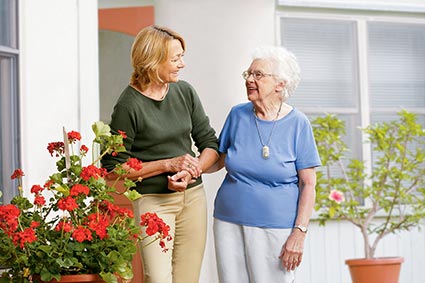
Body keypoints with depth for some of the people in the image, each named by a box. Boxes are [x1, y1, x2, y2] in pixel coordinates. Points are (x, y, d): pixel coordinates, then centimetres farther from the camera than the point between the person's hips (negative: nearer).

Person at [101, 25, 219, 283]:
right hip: (152, 201, -5)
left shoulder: (185, 92, 3)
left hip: (193, 196, 5)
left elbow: (210, 143, 9)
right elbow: (112, 168, -10)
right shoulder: (129, 105, -12)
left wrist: (191, 171, -11)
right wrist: (168, 164, -16)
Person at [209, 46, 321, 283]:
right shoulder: (238, 115, 5)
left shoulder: (297, 123, -5)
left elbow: (308, 184, -5)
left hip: (276, 228, -3)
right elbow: (219, 159, 14)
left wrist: (299, 233, -12)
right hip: (230, 224, 3)